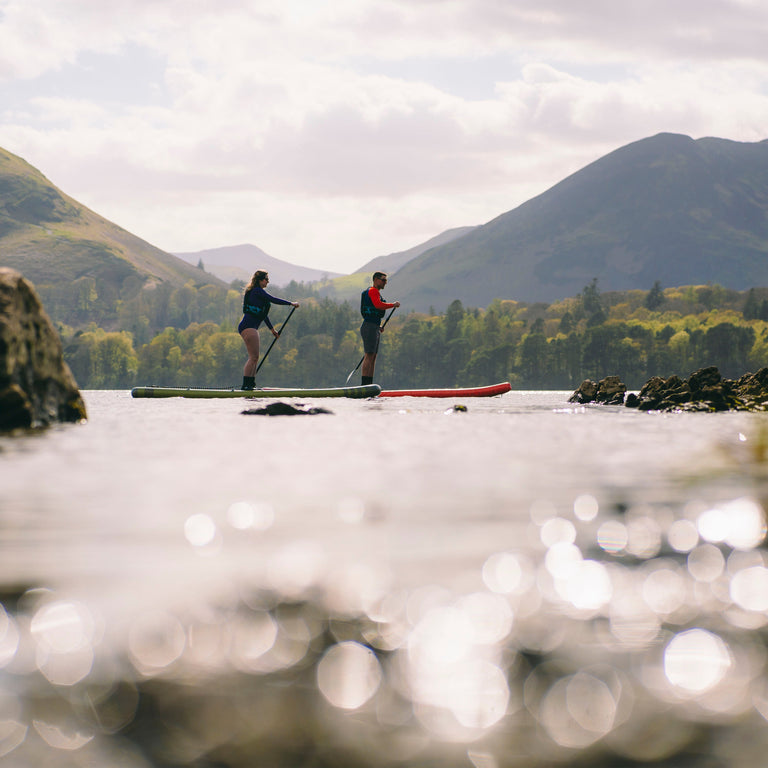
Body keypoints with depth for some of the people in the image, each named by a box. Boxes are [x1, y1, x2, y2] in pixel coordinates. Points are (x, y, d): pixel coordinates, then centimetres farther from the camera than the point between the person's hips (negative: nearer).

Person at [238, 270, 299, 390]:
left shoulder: (258, 292, 22)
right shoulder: (257, 291, -9)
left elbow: (263, 313, 29)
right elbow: (273, 300, -14)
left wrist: (272, 329, 34)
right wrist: (291, 303, -3)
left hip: (251, 328, 11)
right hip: (248, 327, -11)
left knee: (254, 358, 11)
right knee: (253, 357, -13)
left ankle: (251, 384, 12)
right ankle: (246, 384, -16)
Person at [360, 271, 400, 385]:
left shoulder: (376, 292, 24)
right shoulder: (373, 291, -8)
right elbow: (378, 305, -26)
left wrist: (378, 326, 19)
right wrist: (393, 305, -15)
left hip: (375, 329, 11)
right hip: (370, 327, -11)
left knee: (373, 357, 8)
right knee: (369, 356, -13)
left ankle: (369, 384, 8)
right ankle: (364, 385, -16)